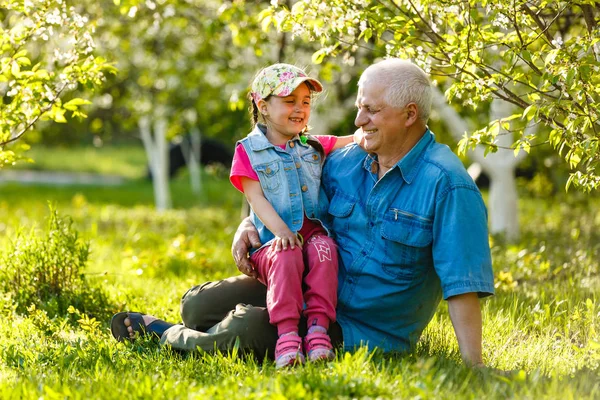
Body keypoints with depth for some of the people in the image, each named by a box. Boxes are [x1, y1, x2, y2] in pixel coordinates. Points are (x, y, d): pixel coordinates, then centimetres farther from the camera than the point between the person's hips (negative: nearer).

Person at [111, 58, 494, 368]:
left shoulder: (447, 185, -18)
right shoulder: (344, 163, 4)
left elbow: (462, 285, -23)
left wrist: (473, 367, -29)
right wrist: (251, 225, -2)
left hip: (362, 331, -7)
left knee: (249, 328, -24)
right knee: (198, 305, -8)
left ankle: (167, 337, 3)